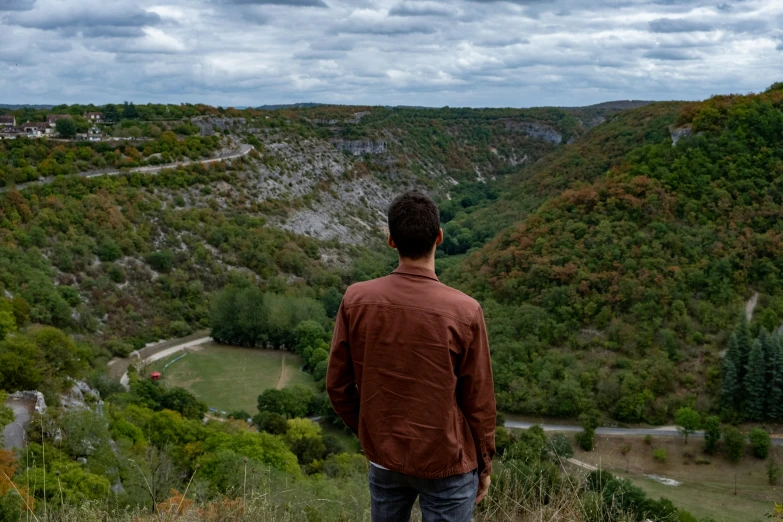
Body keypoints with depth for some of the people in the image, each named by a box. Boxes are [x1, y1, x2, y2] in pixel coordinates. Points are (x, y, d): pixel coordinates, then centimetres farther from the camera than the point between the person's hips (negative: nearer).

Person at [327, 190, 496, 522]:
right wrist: (485, 463, 6)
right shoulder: (464, 311, -18)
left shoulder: (356, 300, -11)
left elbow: (338, 385, -1)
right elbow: (478, 401, -10)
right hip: (446, 463, -3)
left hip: (383, 458, 3)